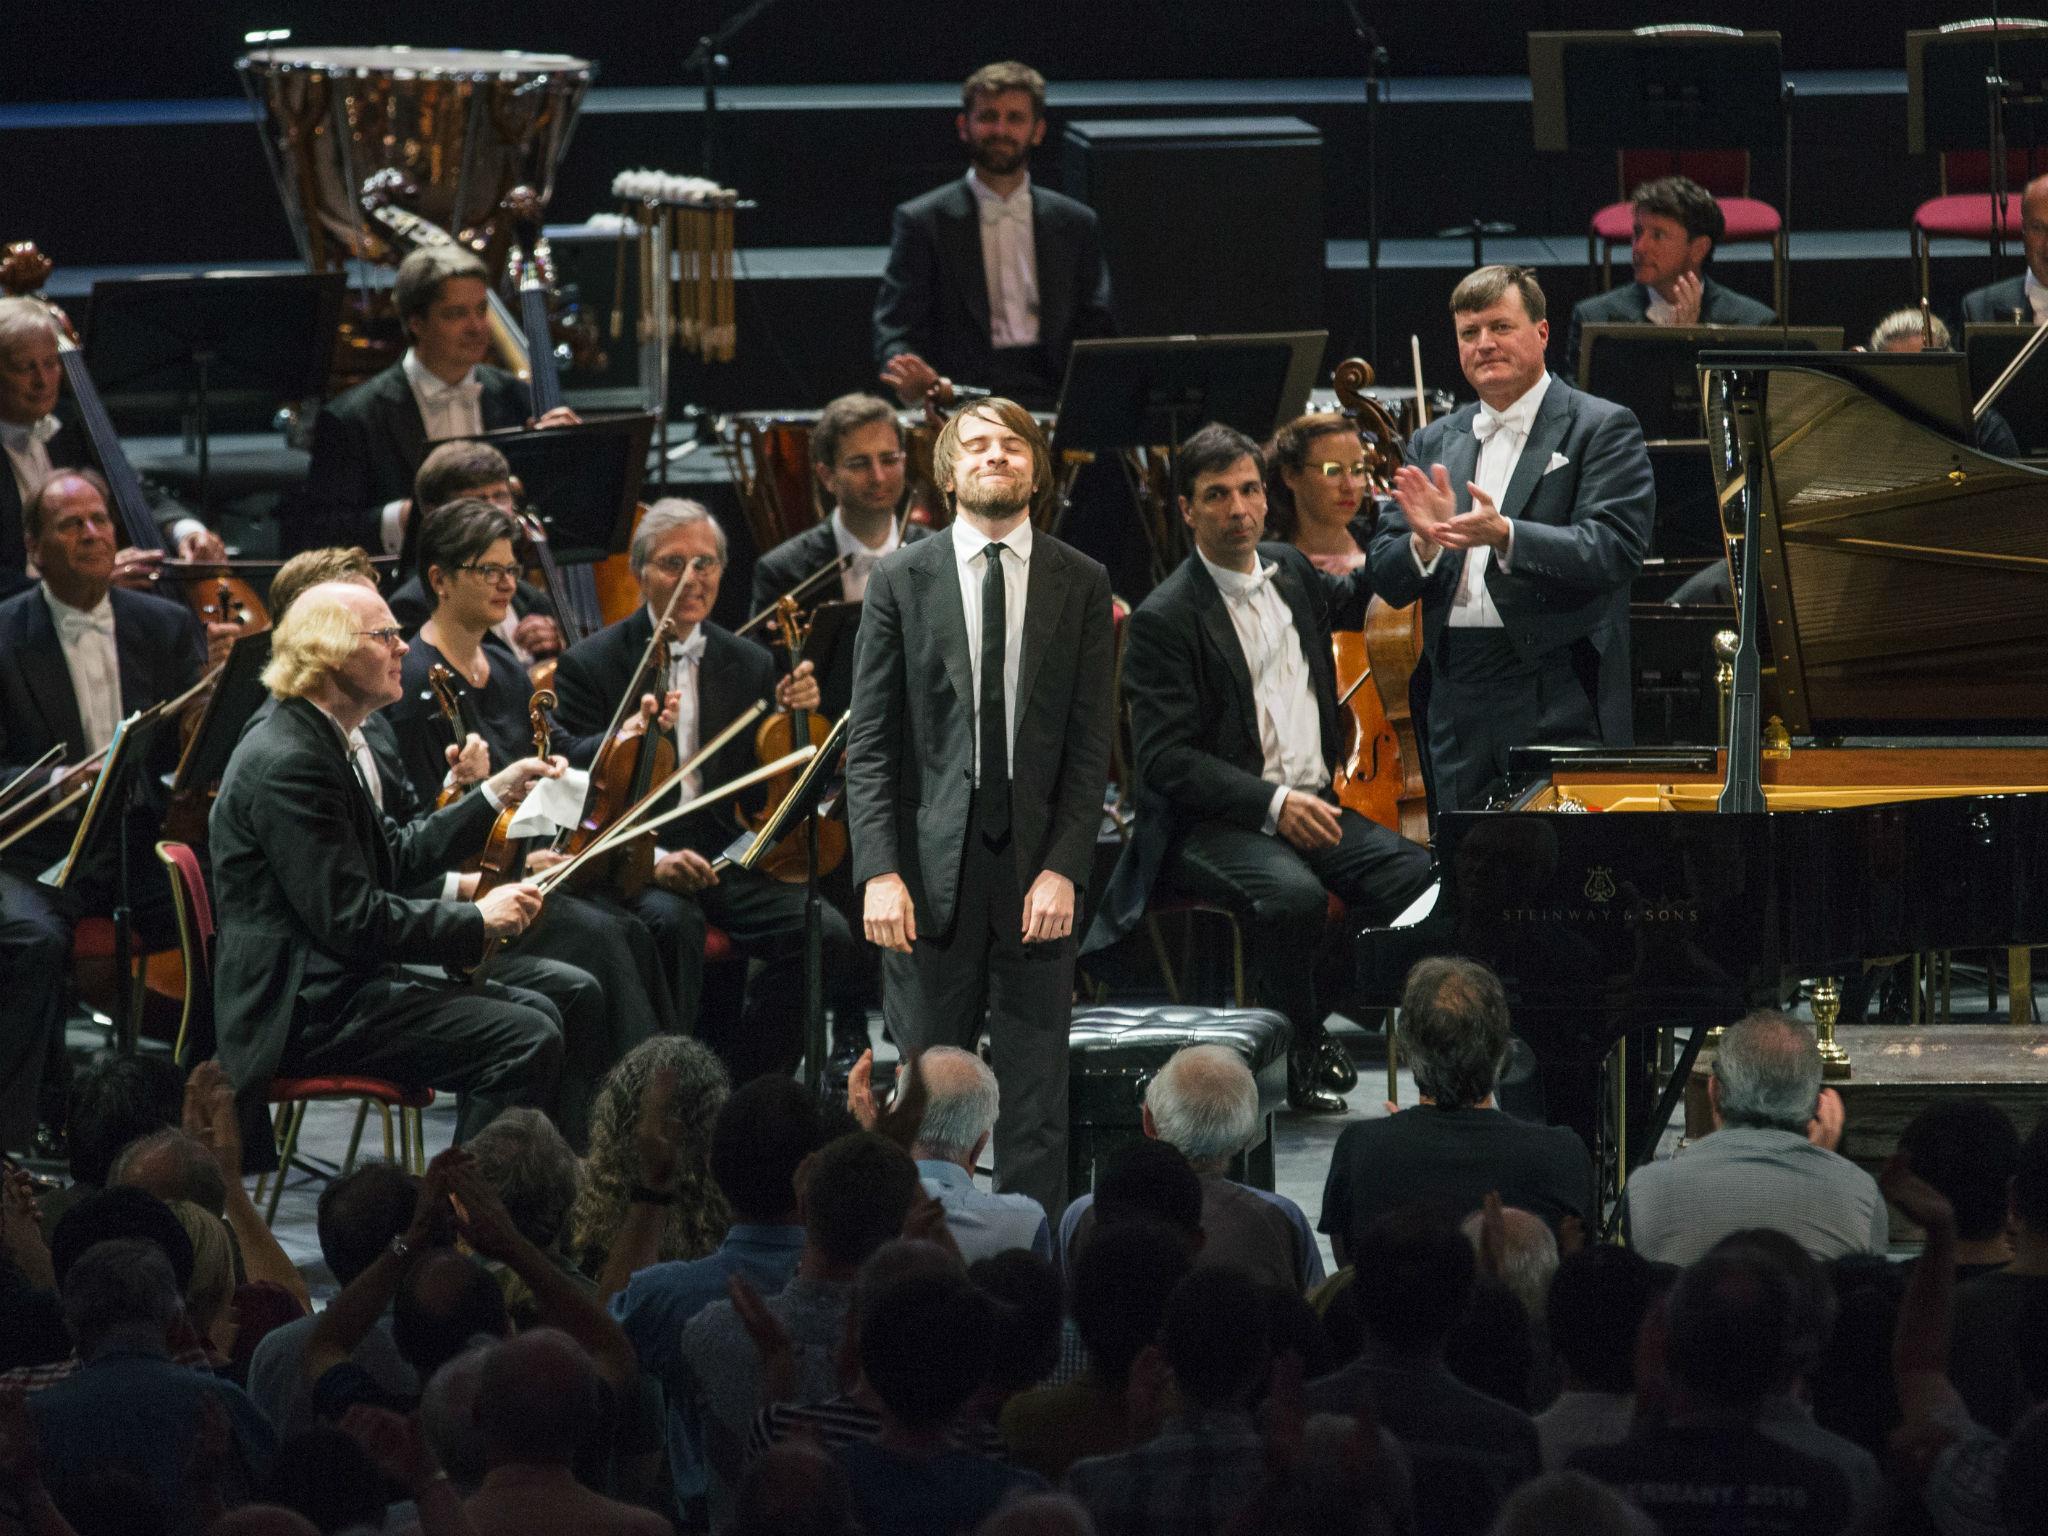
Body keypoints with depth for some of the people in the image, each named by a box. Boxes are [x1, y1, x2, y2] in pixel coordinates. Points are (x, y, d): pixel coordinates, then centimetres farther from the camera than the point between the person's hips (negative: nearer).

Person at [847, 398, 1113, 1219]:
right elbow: (870, 743, 2)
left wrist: (1064, 869, -8)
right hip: (933, 872, -1)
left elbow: (1090, 744, 3)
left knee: (1036, 1098, 2)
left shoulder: (1081, 585, 6)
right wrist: (880, 871, -9)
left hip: (1036, 873, 1)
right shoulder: (900, 581, 4)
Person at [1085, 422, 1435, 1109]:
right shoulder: (1164, 620, -9)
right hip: (1210, 823, -6)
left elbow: (1349, 601, 37)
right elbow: (1164, 760, -15)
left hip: (1312, 806, 6)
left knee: (1416, 873, -21)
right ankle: (1303, 1050, -14)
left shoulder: (1288, 569, 12)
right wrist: (1272, 803, -26)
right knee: (1292, 893, -36)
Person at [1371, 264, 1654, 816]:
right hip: (1455, 703, 5)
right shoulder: (1434, 444, 16)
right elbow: (1386, 579, 11)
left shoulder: (1601, 429, 1)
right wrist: (1426, 540, -13)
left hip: (1558, 707, -5)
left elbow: (1615, 549, -13)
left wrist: (1505, 536, -26)